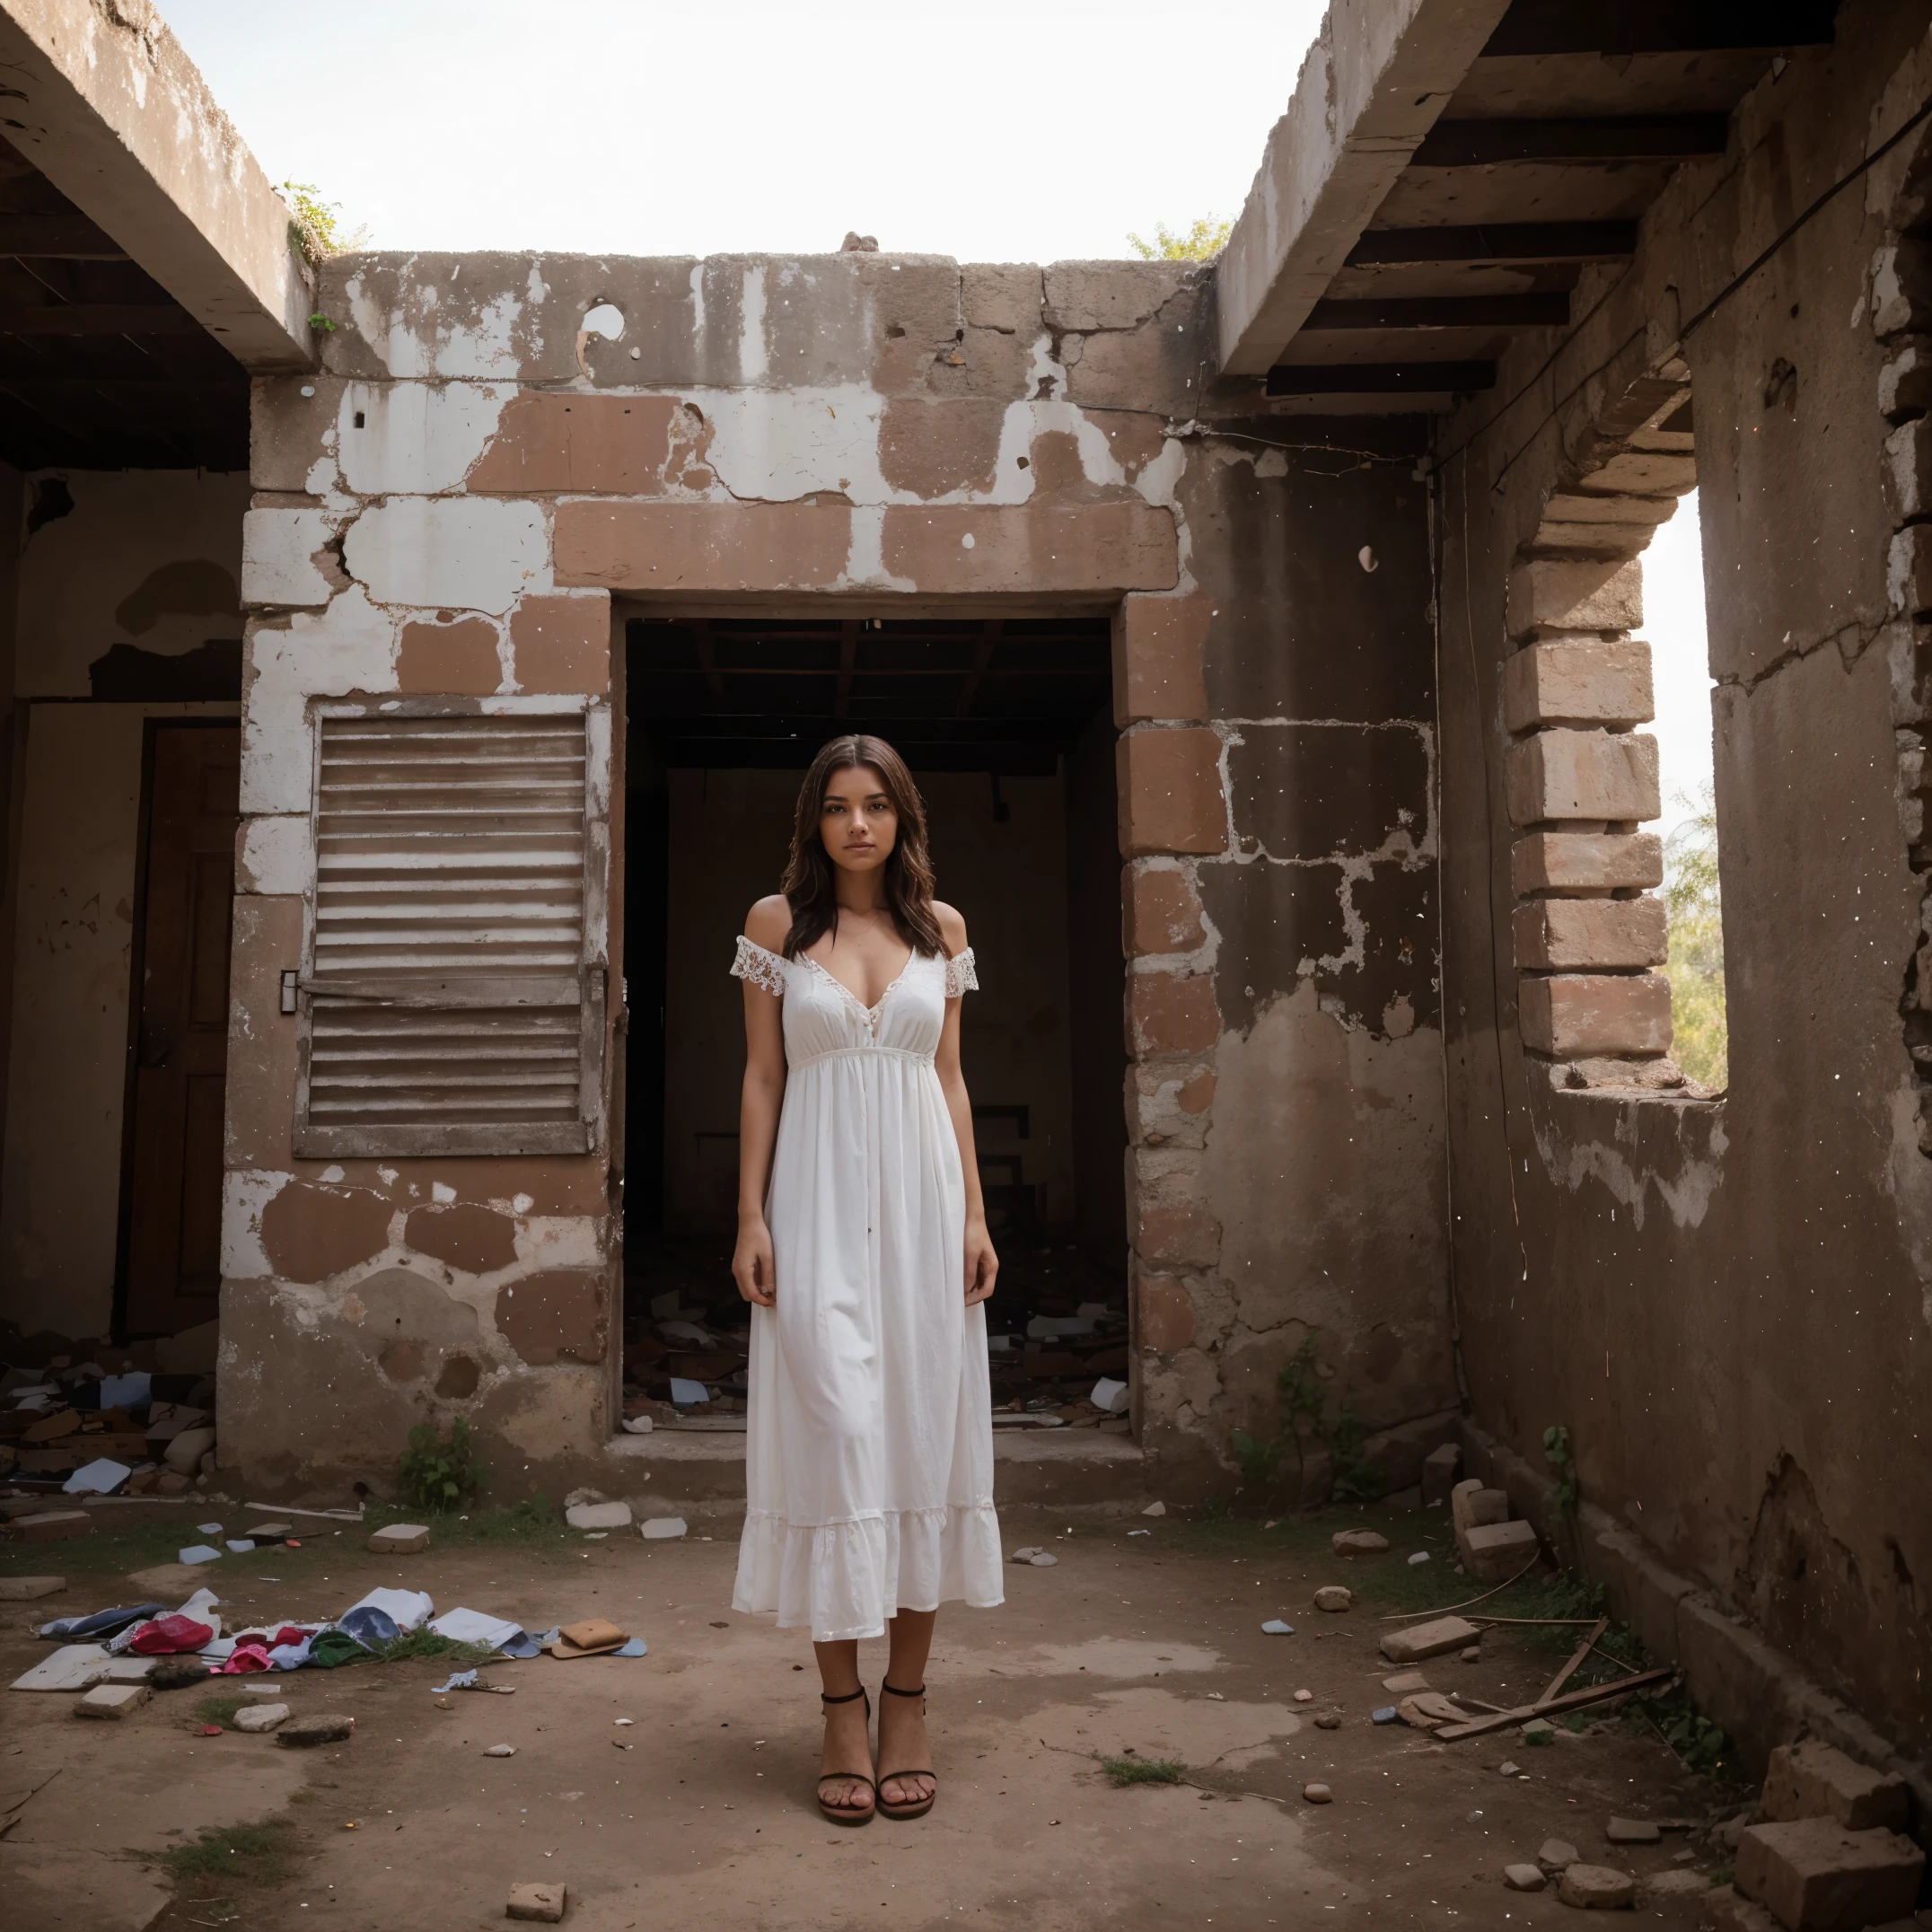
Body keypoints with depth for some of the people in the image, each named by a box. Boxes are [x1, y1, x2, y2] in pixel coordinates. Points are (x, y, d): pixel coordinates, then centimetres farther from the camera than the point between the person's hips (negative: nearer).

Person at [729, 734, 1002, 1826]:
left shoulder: (942, 928, 9)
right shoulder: (778, 924, 4)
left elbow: (951, 1078, 10)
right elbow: (762, 1078, 3)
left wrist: (976, 1214, 4)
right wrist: (751, 1218, -4)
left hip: (922, 1197, 2)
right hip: (819, 1201, -2)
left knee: (924, 1428, 3)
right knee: (830, 1431, -3)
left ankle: (908, 1702, 15)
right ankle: (844, 1707, 9)